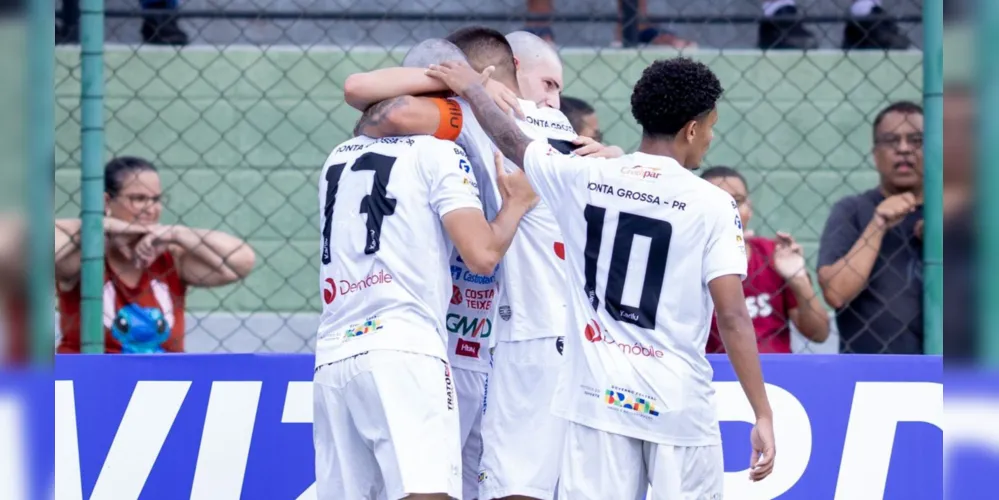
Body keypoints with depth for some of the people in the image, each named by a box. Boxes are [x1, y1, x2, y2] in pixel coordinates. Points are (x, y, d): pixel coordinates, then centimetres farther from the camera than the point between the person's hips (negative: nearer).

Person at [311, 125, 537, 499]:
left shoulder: (339, 158, 22)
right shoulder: (437, 152, 5)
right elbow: (481, 255, -5)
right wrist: (516, 205, 14)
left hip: (331, 359, 6)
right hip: (403, 353, -6)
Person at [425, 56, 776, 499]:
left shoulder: (583, 179, 3)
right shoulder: (712, 205, -7)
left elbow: (512, 142, 21)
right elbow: (733, 318, -11)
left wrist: (472, 89, 40)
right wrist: (763, 415, -8)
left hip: (597, 394, 3)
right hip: (678, 404, -3)